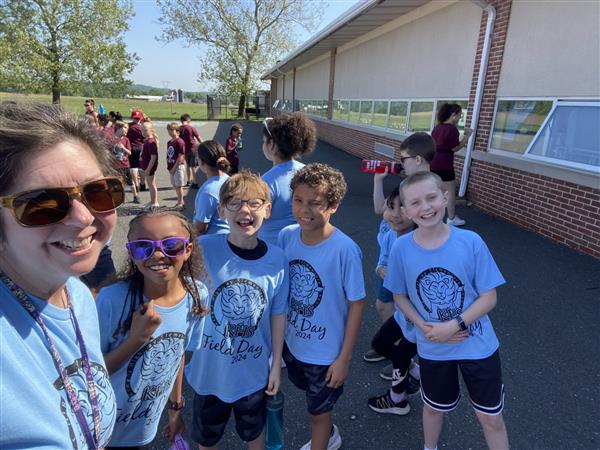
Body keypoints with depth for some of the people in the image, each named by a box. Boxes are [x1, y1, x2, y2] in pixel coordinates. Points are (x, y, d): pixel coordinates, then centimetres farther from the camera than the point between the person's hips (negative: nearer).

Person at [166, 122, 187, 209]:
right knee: (175, 185, 15)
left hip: (178, 166, -8)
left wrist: (174, 167, -16)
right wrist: (168, 166, 6)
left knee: (178, 185, -2)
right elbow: (168, 155, 16)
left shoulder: (179, 142, -14)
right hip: (172, 167, 8)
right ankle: (180, 201, 27)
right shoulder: (169, 142, 11)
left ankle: (180, 203, 8)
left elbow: (181, 157, -17)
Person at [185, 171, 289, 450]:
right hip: (209, 370, 0)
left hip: (254, 372, 1)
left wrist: (277, 365, 2)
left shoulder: (276, 259, -14)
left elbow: (278, 314, -4)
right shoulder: (204, 249, -21)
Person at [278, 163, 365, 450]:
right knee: (313, 398, 31)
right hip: (291, 342, 6)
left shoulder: (345, 250, -27)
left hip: (325, 352, -5)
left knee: (318, 410, 19)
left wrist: (344, 358, -13)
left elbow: (356, 304, -17)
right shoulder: (286, 236, -14)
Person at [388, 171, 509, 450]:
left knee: (491, 418, 16)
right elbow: (400, 296, -3)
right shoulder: (401, 248, -16)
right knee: (433, 407, 25)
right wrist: (423, 327, -17)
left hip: (477, 345, -1)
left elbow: (489, 297, -12)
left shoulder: (471, 242, -20)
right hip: (432, 348, 1)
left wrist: (455, 325, -22)